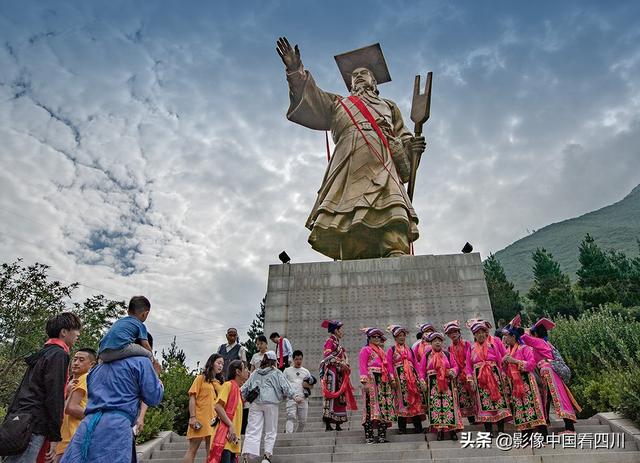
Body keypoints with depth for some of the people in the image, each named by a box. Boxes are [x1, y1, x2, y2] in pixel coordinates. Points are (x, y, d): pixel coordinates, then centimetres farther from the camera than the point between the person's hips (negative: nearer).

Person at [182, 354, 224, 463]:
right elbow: (192, 398, -4)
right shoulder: (201, 378, 4)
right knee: (192, 450, -2)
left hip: (214, 420, 5)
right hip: (201, 419, -5)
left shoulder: (220, 382, 17)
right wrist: (192, 417, -14)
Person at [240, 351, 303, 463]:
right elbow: (285, 386, -2)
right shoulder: (277, 373, 7)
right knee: (271, 431, 9)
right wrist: (294, 397, -4)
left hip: (255, 403, 2)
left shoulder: (255, 373, 16)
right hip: (270, 403, -2)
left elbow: (244, 388, 15)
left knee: (252, 430, -1)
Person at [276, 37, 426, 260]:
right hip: (348, 164, 0)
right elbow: (309, 99, 22)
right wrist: (296, 73, 7)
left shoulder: (389, 106, 37)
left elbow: (403, 137, 24)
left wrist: (410, 146, 0)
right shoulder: (337, 104, 37)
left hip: (383, 165, 0)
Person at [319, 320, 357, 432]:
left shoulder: (338, 343, 21)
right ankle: (328, 424, -7)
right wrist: (340, 363, -18)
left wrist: (346, 366, 4)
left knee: (340, 397, 7)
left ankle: (338, 424, 11)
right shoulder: (330, 341, -6)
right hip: (332, 372, -9)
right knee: (331, 396, -9)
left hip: (340, 374, 9)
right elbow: (327, 355, -19)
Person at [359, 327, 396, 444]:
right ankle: (369, 437, -8)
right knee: (371, 406, -10)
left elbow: (388, 365, 20)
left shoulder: (382, 351, 23)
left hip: (384, 380, 7)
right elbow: (363, 366, -6)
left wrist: (392, 379, 11)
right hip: (372, 380, -7)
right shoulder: (365, 350, 3)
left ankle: (382, 436, 9)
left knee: (384, 406, 3)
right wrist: (365, 382, -16)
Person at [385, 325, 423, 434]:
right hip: (399, 378, -4)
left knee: (415, 399, -1)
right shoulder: (391, 350, 5)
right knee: (402, 400, -7)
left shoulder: (409, 350, 17)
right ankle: (402, 428, 2)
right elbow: (389, 365, -2)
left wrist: (418, 376, 5)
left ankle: (418, 426, 6)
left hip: (412, 377, 4)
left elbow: (415, 364, 15)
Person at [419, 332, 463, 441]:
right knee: (435, 405, -3)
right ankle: (439, 430, 4)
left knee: (449, 404, -6)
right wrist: (423, 381, -6)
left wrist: (453, 371, -13)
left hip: (447, 384, 0)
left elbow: (455, 366, 8)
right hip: (433, 385, 0)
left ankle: (452, 429, 1)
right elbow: (422, 370, 5)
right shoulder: (426, 356, 8)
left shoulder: (448, 354, 11)